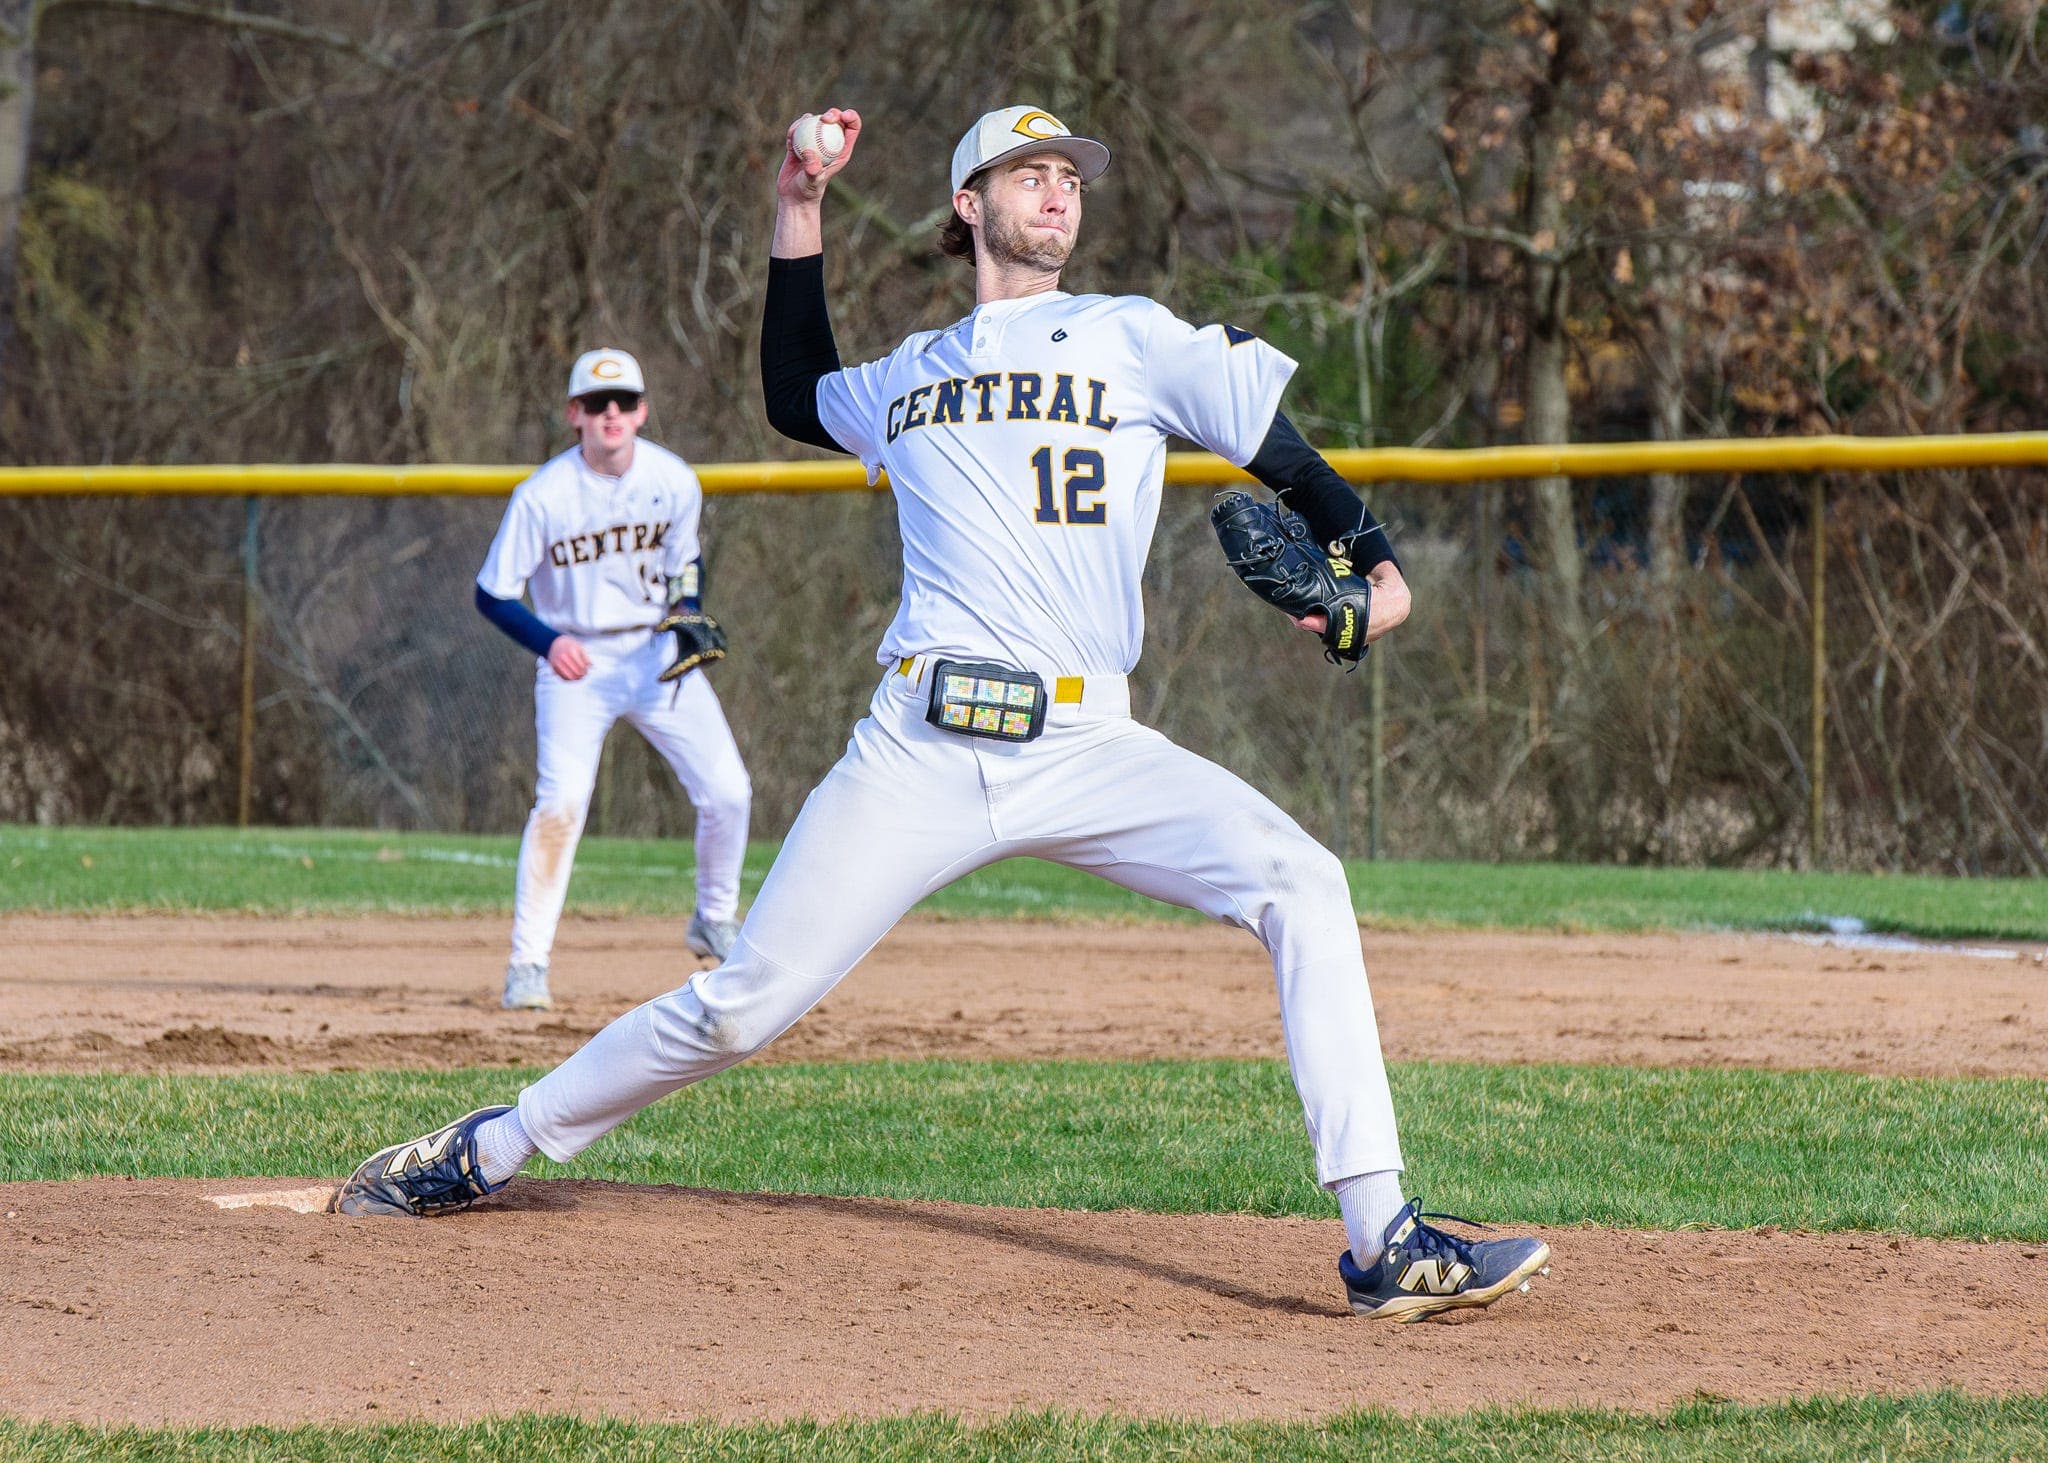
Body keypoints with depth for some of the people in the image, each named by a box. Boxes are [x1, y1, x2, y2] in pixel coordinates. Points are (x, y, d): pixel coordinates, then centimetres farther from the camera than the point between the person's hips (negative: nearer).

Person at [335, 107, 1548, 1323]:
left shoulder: (1135, 338, 10)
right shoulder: (908, 377, 19)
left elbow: (1290, 462, 8)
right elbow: (796, 399, 39)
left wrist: (1377, 565, -12)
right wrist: (801, 217, 30)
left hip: (1086, 752, -1)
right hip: (920, 752, 1)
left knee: (1300, 886, -24)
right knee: (745, 1003, -3)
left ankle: (1385, 1241, -25)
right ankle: (484, 1155, 17)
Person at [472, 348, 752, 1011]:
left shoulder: (675, 482, -7)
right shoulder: (542, 496, -16)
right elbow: (493, 593, -8)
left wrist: (688, 623, -8)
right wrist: (549, 641, -22)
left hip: (658, 655, 3)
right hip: (577, 663, -3)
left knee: (728, 792, -3)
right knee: (561, 801, -21)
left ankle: (715, 920, 24)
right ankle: (528, 963, -13)